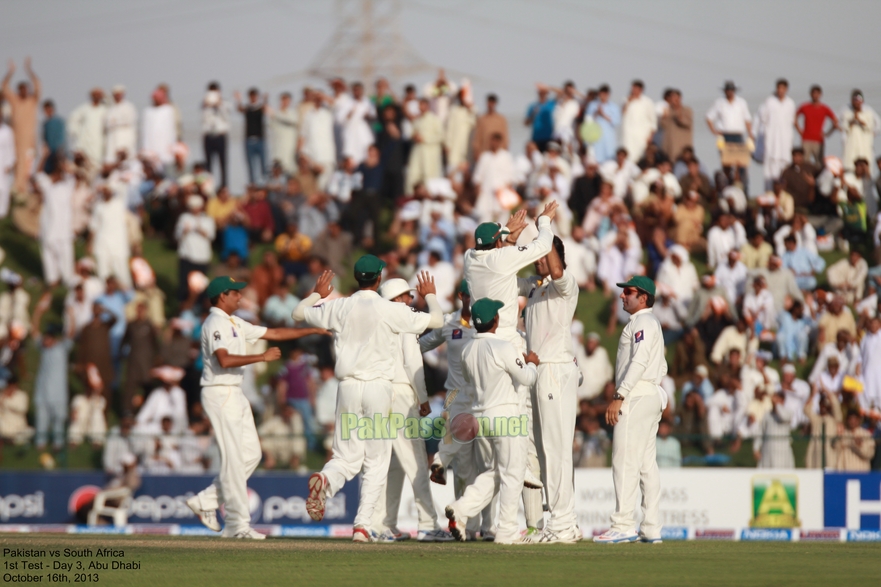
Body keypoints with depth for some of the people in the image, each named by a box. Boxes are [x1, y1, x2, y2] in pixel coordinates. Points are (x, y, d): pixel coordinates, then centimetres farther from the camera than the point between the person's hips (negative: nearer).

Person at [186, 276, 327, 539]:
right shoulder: (215, 323, -12)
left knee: (251, 454, 8)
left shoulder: (235, 324, 18)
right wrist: (263, 357, -24)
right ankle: (237, 524, -6)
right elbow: (224, 360, -27)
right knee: (233, 458, -8)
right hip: (220, 394, -10)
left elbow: (273, 333, 20)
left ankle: (206, 501, 14)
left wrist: (313, 330, 17)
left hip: (235, 395, 10)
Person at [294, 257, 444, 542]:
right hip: (378, 387, -2)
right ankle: (363, 525, -1)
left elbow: (299, 313, 15)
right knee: (376, 462, 6)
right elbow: (436, 320, 2)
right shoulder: (392, 311, -7)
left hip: (348, 387, 2)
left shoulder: (338, 307, 1)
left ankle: (325, 480, -25)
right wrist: (430, 296, 23)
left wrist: (317, 294, 35)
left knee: (347, 457, 9)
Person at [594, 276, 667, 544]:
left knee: (625, 460, -13)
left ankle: (624, 525, -18)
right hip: (652, 396, 11)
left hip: (637, 397, -11)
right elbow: (661, 367, 24)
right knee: (646, 462, 8)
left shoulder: (642, 321, -9)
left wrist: (619, 397, -23)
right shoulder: (652, 323, 23)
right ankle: (651, 529, 7)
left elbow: (639, 362, -20)